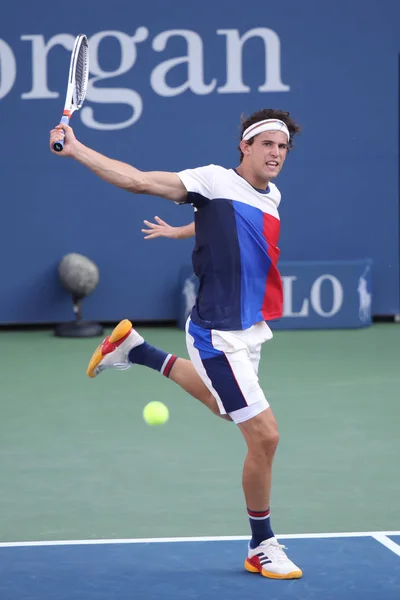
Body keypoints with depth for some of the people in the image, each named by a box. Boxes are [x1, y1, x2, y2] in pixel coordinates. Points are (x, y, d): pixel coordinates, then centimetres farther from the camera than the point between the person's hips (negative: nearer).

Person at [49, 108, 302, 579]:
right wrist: (75, 150, -20)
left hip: (249, 333, 9)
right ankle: (262, 548, 6)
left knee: (223, 402, 35)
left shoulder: (273, 197, 7)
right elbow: (139, 181, -16)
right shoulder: (215, 181, -14)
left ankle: (136, 350, 45)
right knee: (264, 435, -9)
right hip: (219, 336, -9)